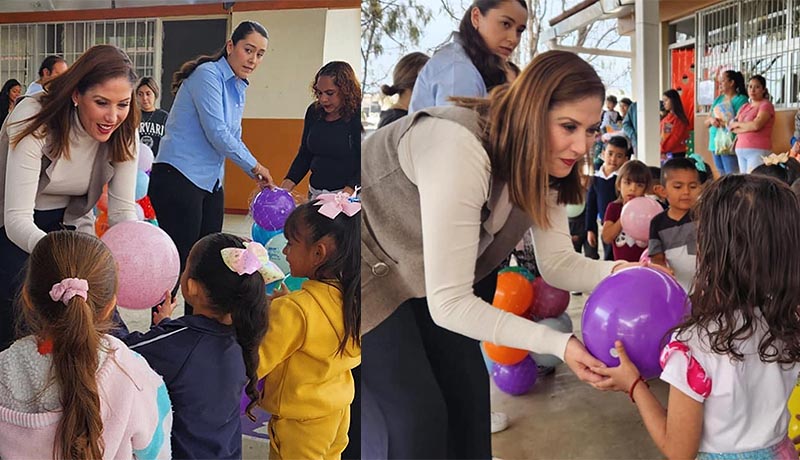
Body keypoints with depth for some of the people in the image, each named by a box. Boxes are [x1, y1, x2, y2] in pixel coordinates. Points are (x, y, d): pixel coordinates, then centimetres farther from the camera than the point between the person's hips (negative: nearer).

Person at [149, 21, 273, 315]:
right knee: (179, 261, -6)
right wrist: (255, 166, -7)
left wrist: (257, 175, 9)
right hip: (179, 178, -9)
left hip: (211, 184, 9)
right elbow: (216, 132, -18)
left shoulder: (239, 88, 15)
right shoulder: (208, 75, -12)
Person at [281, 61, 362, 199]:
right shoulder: (314, 112, 9)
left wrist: (348, 192, -26)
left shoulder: (357, 117, -9)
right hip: (315, 193, 5)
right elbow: (304, 154, 17)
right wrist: (287, 185, 5)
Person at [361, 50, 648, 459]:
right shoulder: (462, 148, -37)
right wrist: (558, 343, -35)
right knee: (415, 416, -11)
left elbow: (557, 262, -7)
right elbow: (448, 303, -35)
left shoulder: (543, 167, -8)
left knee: (468, 390, 7)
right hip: (370, 268, -8)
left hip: (420, 277, 8)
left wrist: (623, 271, -26)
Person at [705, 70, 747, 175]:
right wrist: (711, 120, -5)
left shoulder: (740, 99, -5)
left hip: (729, 145, -8)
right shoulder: (718, 99, 18)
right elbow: (706, 122, 16)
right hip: (715, 143, 8)